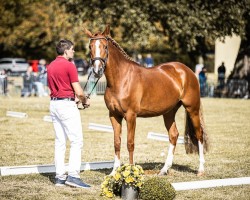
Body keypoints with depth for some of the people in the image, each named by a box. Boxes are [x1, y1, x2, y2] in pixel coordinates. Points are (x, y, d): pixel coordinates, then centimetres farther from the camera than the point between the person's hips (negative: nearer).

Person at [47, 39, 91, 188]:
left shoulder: (51, 66, 13)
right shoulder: (69, 66, -12)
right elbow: (79, 91, -13)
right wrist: (85, 100, 8)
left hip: (54, 103, 8)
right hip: (67, 105, -8)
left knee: (60, 142, 10)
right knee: (77, 141, -6)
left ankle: (60, 177, 9)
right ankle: (73, 175, -14)